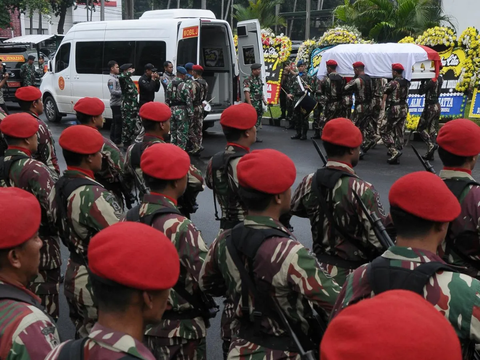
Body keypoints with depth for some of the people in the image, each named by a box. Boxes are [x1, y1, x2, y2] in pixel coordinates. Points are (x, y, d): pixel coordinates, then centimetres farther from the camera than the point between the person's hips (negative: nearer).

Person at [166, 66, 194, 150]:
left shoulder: (169, 85, 8)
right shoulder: (184, 86, -11)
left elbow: (166, 101, 10)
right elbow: (189, 101, -13)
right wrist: (190, 114, -8)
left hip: (172, 110, 6)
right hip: (182, 111, -6)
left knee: (173, 133, 15)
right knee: (182, 134, -1)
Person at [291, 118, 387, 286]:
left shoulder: (309, 182, -8)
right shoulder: (362, 191, -27)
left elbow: (293, 209, 13)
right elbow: (380, 241, -24)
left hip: (320, 268, 6)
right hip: (355, 274, -5)